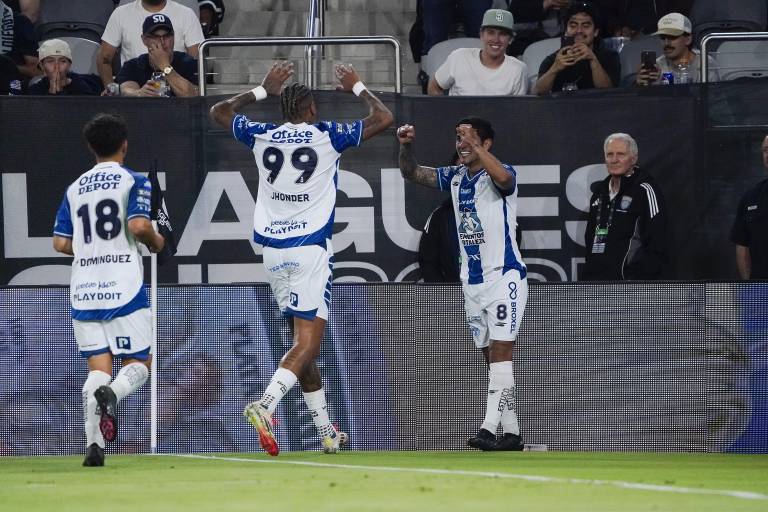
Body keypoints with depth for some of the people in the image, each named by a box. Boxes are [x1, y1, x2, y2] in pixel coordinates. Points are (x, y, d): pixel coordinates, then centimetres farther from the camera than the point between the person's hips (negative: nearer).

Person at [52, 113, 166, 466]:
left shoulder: (75, 188, 13)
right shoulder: (133, 181, 0)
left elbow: (60, 243, 10)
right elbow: (139, 225, -16)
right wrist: (156, 242, 5)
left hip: (84, 291, 4)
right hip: (124, 288, -4)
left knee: (98, 368, 6)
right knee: (137, 364, 5)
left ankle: (94, 445, -12)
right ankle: (112, 394, -30)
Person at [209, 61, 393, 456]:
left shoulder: (261, 136, 7)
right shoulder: (328, 137, -2)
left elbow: (219, 111, 26)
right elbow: (383, 119, 8)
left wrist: (262, 90, 33)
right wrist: (356, 87, 22)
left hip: (273, 251, 5)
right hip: (311, 249, -5)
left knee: (304, 340, 13)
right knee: (307, 342, -9)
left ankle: (327, 432, 18)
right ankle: (265, 405, -33)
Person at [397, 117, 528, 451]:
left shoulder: (500, 174, -10)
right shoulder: (455, 177, 11)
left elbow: (503, 178, -34)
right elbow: (412, 173, 13)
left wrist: (475, 145, -36)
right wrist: (407, 146, -6)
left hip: (504, 277, -8)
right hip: (472, 282, 8)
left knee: (500, 355, -15)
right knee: (493, 360, 9)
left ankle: (489, 430, -23)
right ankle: (511, 433, 13)